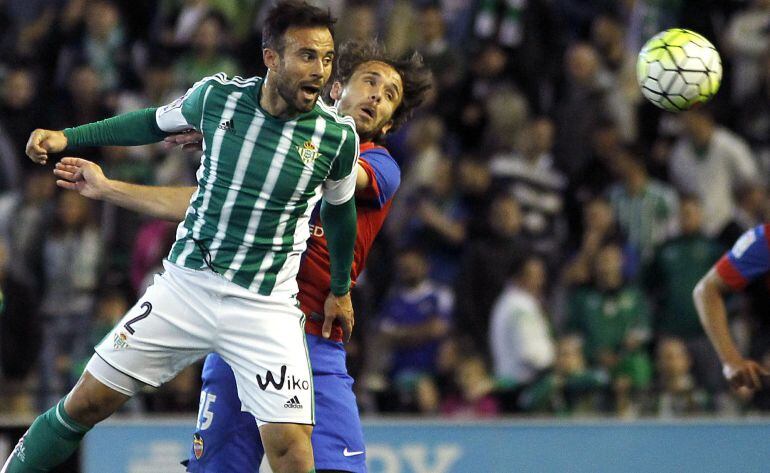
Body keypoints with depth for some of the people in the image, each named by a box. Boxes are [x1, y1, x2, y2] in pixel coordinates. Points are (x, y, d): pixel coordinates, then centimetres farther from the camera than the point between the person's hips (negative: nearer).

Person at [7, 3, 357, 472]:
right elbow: (156, 122, 14)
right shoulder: (216, 96, -8)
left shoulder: (338, 135, -10)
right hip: (185, 286, 2)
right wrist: (67, 137, 10)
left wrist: (341, 291, 22)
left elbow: (340, 208, 11)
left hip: (267, 306, -2)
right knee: (86, 403, 3)